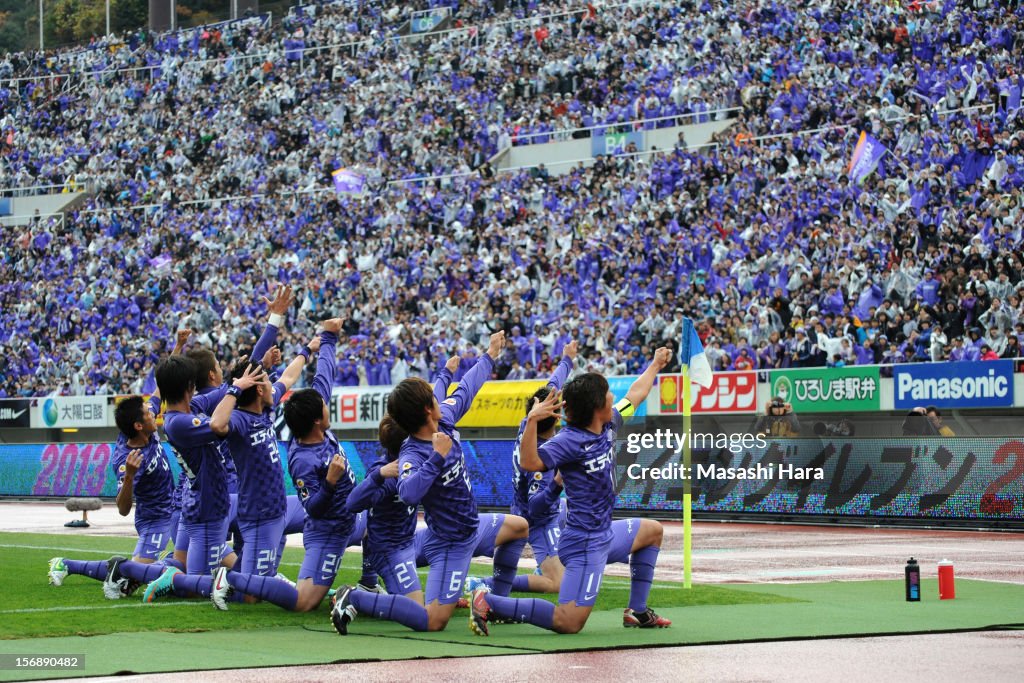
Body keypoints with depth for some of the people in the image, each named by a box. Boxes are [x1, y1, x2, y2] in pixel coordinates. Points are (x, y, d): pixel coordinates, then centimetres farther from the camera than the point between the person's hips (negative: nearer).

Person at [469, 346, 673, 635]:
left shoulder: (608, 426, 5)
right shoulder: (570, 440, -20)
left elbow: (634, 396, 25)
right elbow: (529, 462, -35)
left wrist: (655, 365, 37)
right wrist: (532, 421, -46)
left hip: (604, 534, 10)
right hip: (585, 544, -10)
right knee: (568, 623, -19)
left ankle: (637, 611, 30)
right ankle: (489, 602, -14)